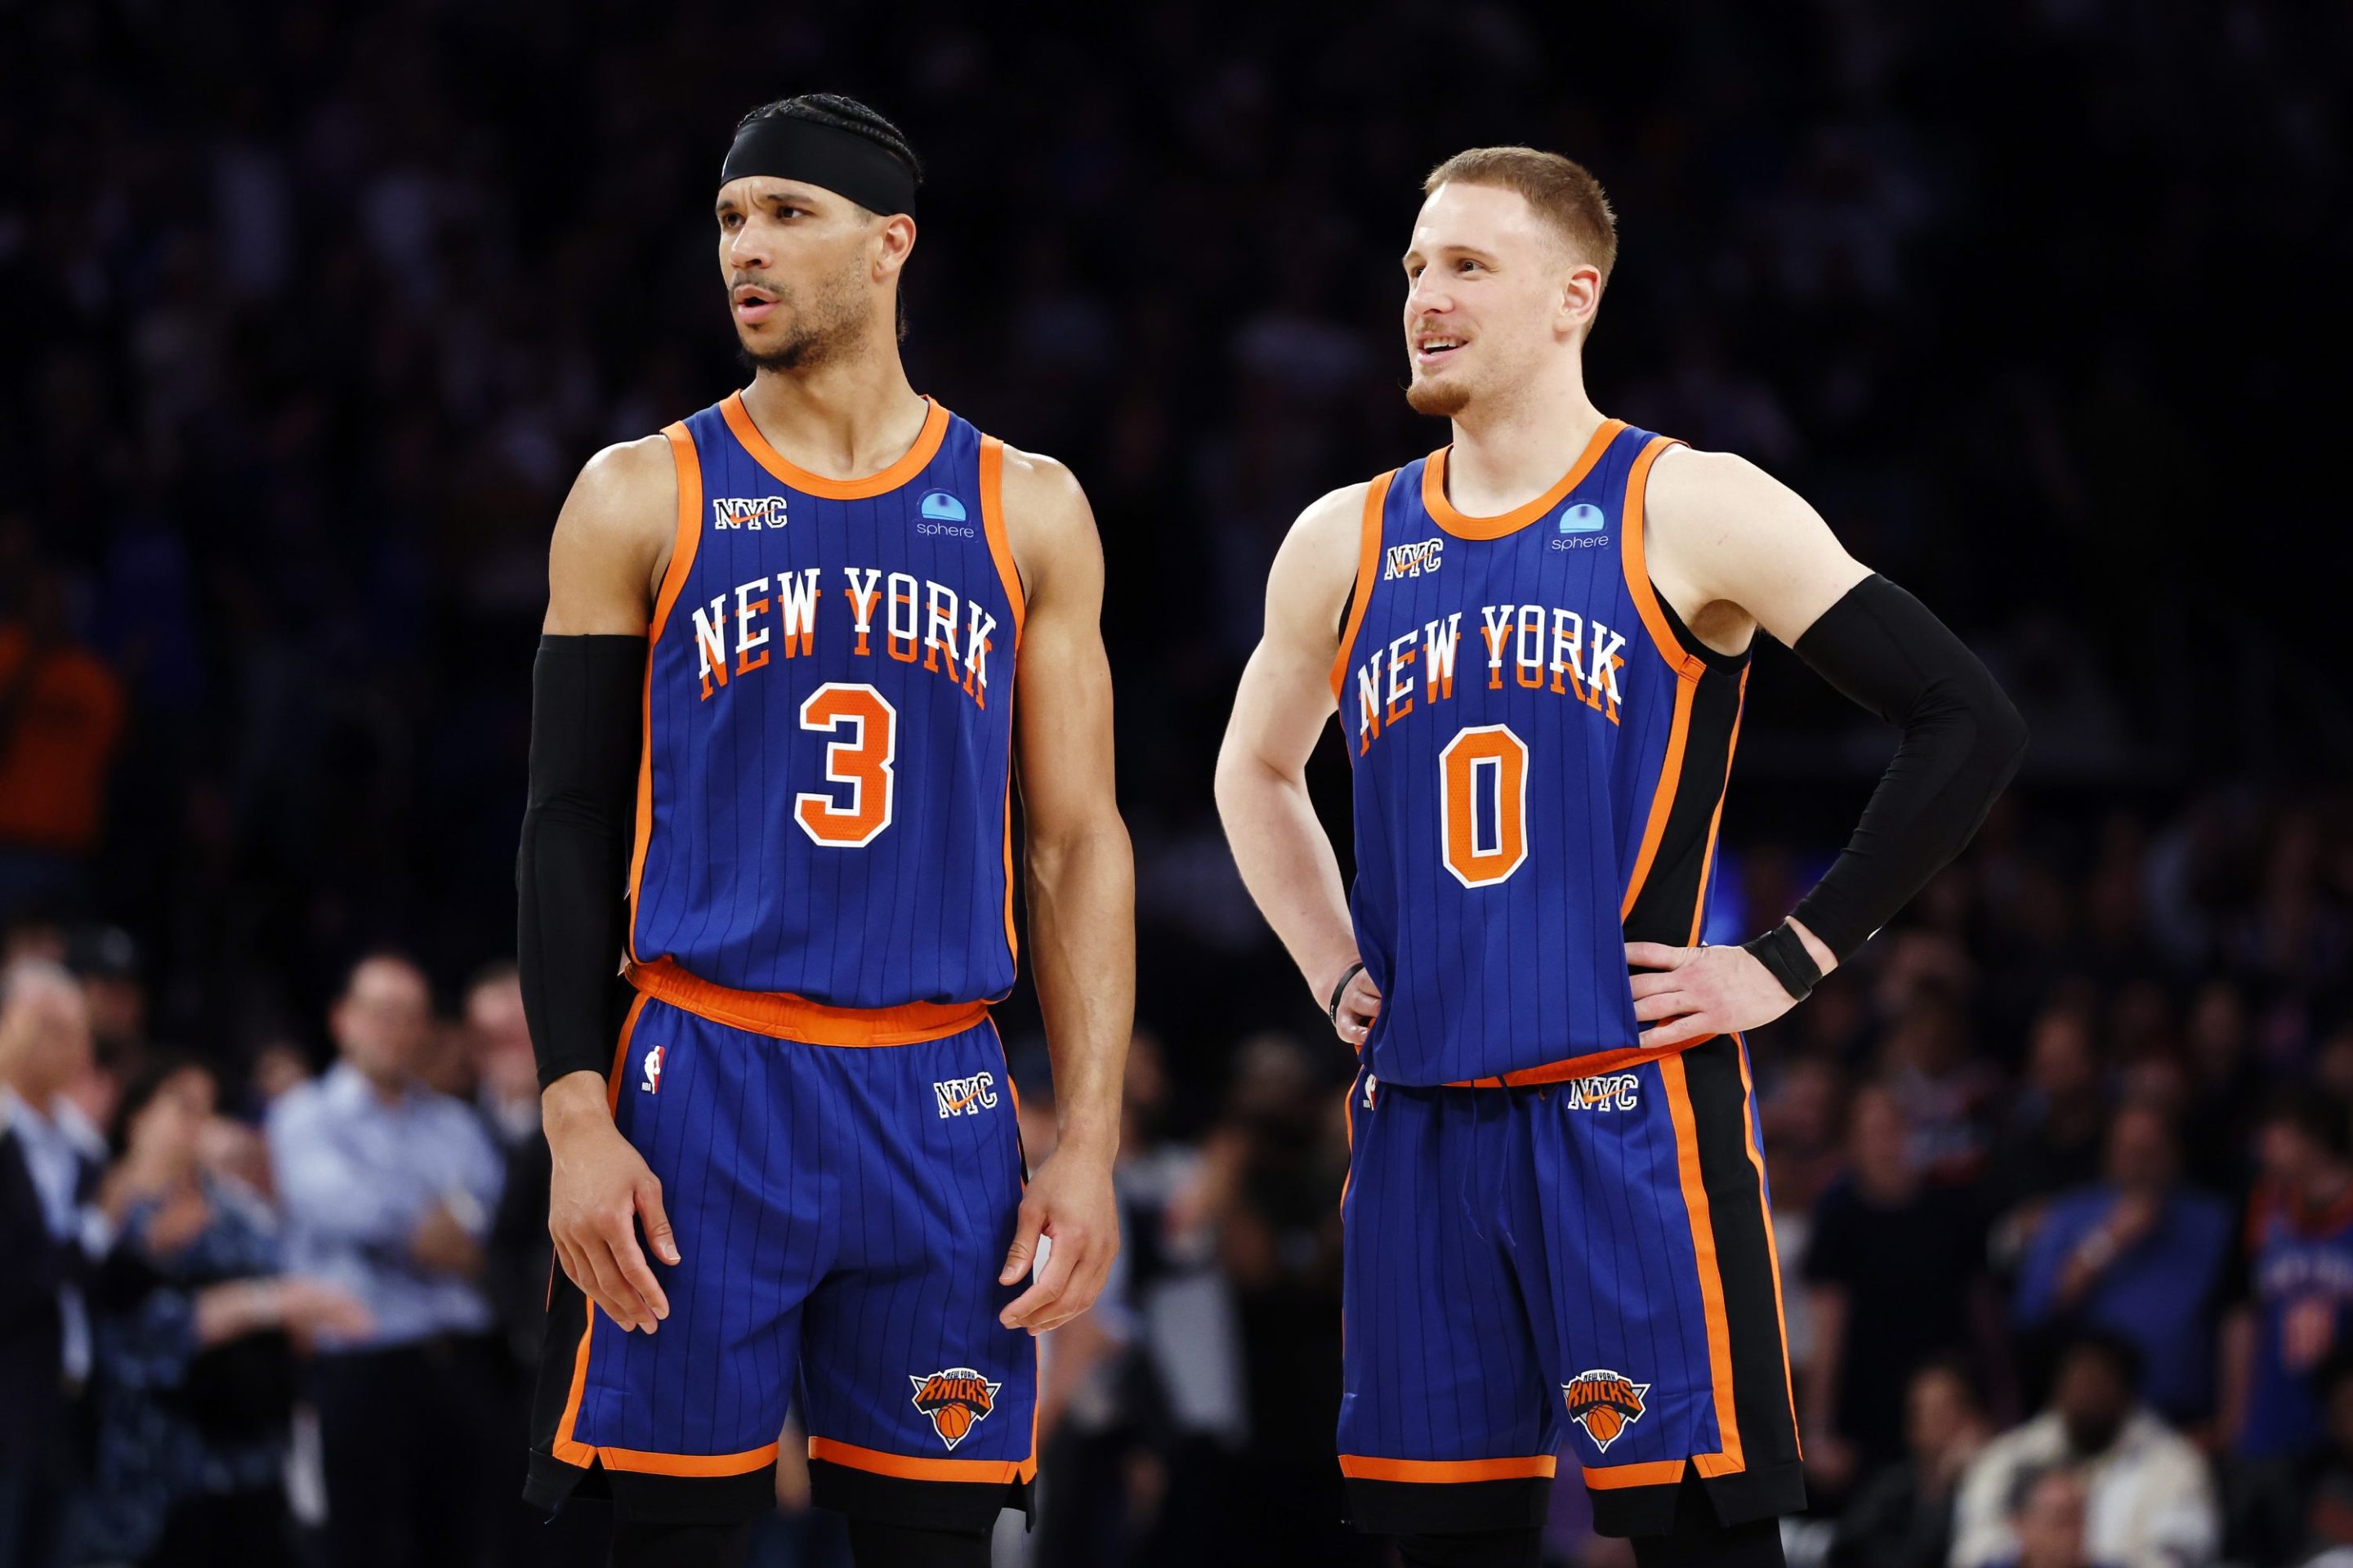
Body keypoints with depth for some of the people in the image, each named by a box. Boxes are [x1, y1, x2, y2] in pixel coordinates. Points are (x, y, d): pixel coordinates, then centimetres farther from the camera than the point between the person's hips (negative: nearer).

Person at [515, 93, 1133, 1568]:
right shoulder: (643, 499, 4)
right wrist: (578, 1117, -8)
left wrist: (1091, 1141, -1)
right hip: (703, 1086, -1)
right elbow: (573, 827, 3)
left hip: (940, 1104, 1)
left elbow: (1080, 844, 8)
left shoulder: (1025, 510, 8)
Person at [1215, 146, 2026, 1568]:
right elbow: (1257, 771, 31)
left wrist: (1790, 965, -8)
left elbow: (1968, 726, -6)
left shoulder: (1688, 512, -4)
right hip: (1420, 1124, 5)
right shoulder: (1346, 545, 11)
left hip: (1631, 1115, -5)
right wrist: (1336, 974, 15)